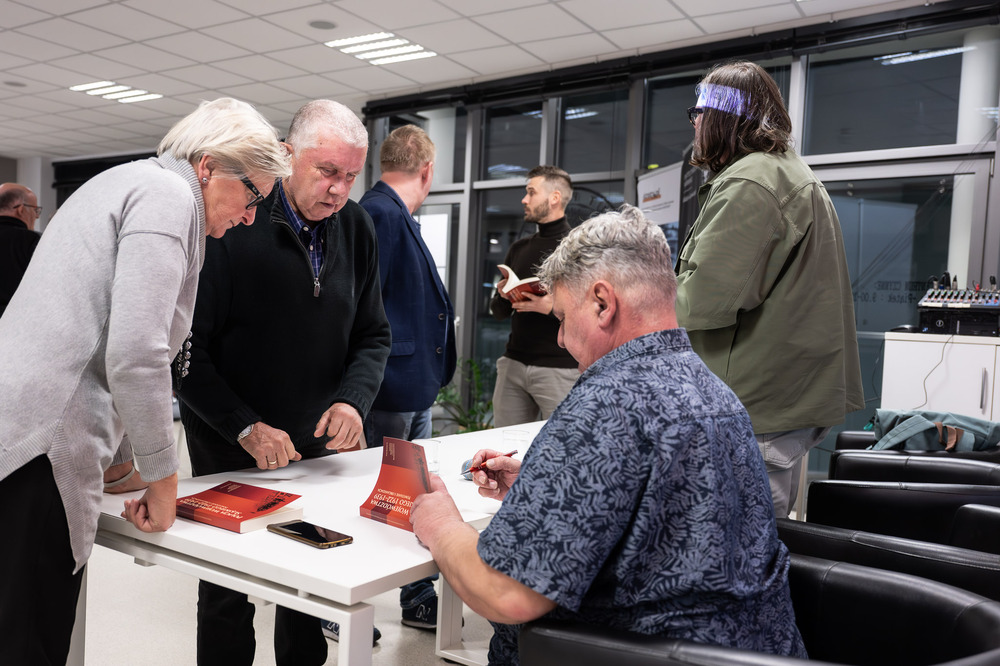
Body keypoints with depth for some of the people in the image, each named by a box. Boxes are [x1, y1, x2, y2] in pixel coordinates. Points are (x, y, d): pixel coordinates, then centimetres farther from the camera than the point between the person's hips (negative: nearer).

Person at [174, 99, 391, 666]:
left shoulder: (356, 227, -2)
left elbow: (372, 335, 5)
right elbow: (187, 348, -16)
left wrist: (354, 400, -12)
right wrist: (245, 427, -23)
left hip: (320, 442, 5)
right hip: (230, 445, -4)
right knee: (228, 595, 8)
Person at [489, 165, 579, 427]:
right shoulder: (519, 249, 15)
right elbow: (499, 312, 20)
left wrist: (553, 307, -21)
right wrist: (502, 296, -2)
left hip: (560, 369, -5)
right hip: (513, 364, 6)